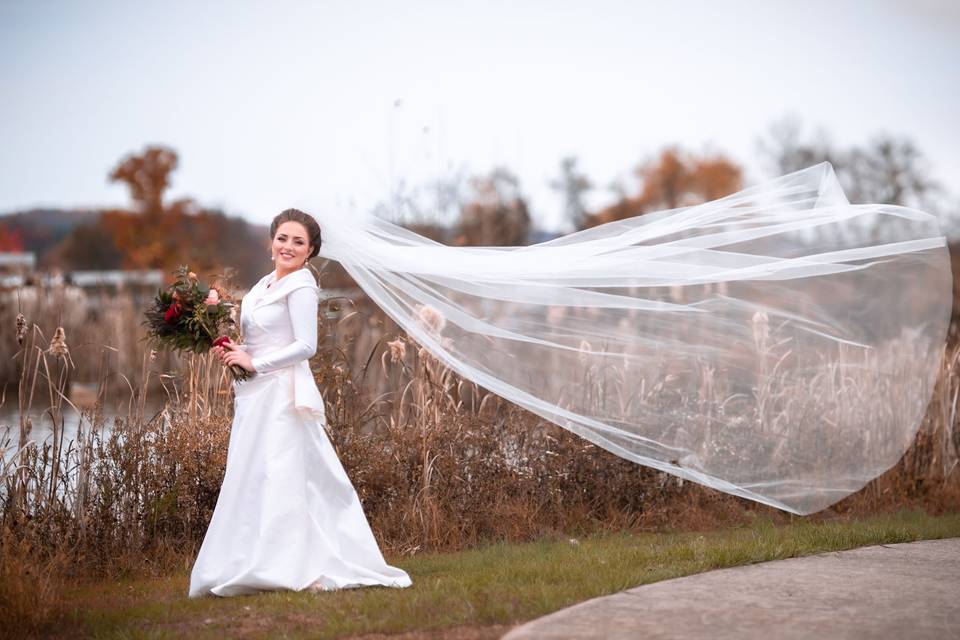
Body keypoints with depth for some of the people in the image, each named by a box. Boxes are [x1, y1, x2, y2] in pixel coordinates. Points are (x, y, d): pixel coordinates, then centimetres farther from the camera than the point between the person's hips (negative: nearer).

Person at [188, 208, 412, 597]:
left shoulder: (300, 286, -9)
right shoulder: (265, 284, 17)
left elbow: (305, 345, -16)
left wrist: (254, 363, -13)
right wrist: (234, 352, 6)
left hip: (281, 395, -9)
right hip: (256, 396, 9)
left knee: (277, 477, -9)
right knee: (252, 479, 7)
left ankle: (286, 568, -6)